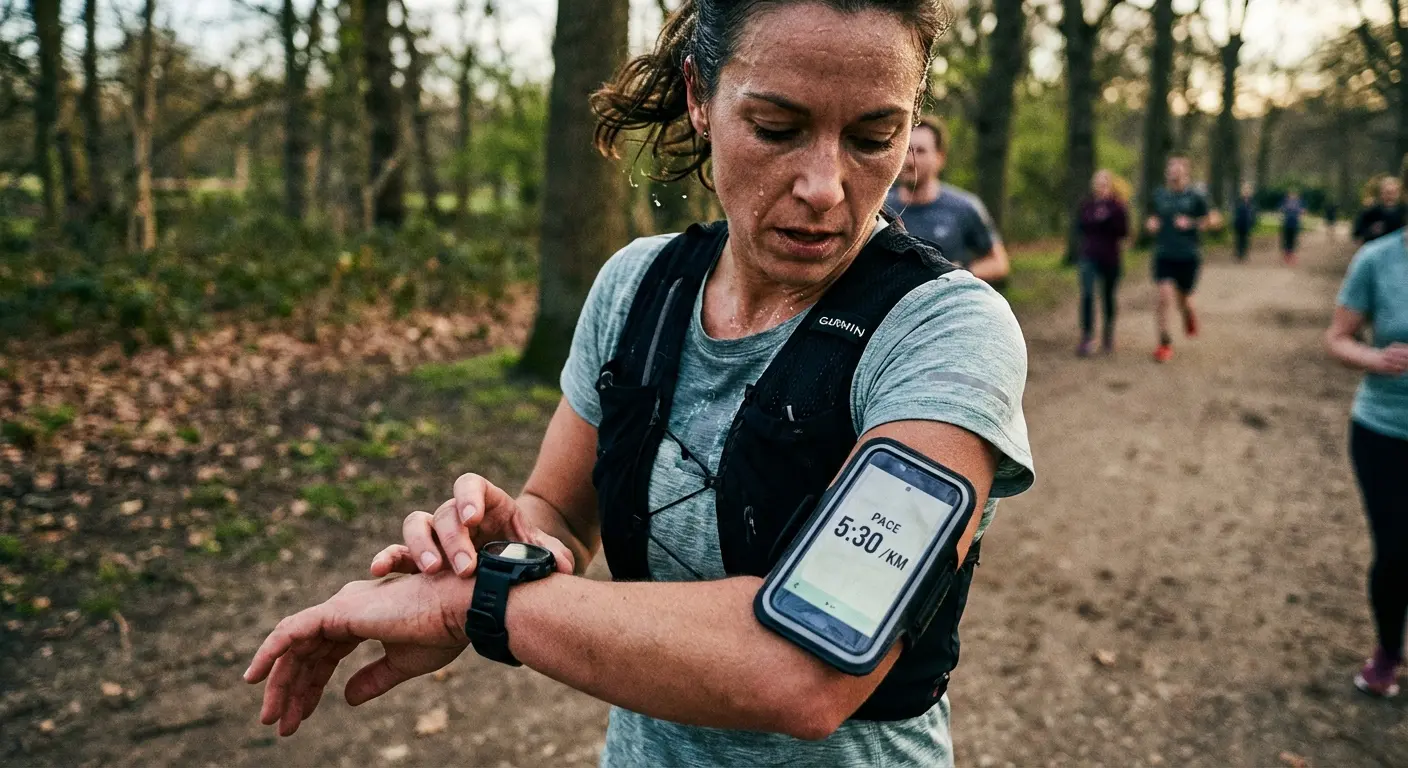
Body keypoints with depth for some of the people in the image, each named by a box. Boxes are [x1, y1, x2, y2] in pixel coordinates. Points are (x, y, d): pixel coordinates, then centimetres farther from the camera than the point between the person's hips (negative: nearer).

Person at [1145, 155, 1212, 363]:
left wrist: (1191, 223, -12)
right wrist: (1150, 224, -4)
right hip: (1164, 255, 1)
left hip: (1188, 257, -1)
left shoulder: (1195, 197, -1)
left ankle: (1189, 315, 48)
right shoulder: (1158, 196, 5)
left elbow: (1207, 221, 7)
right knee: (1165, 297, -13)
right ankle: (1165, 344, -4)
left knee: (1183, 299, 10)